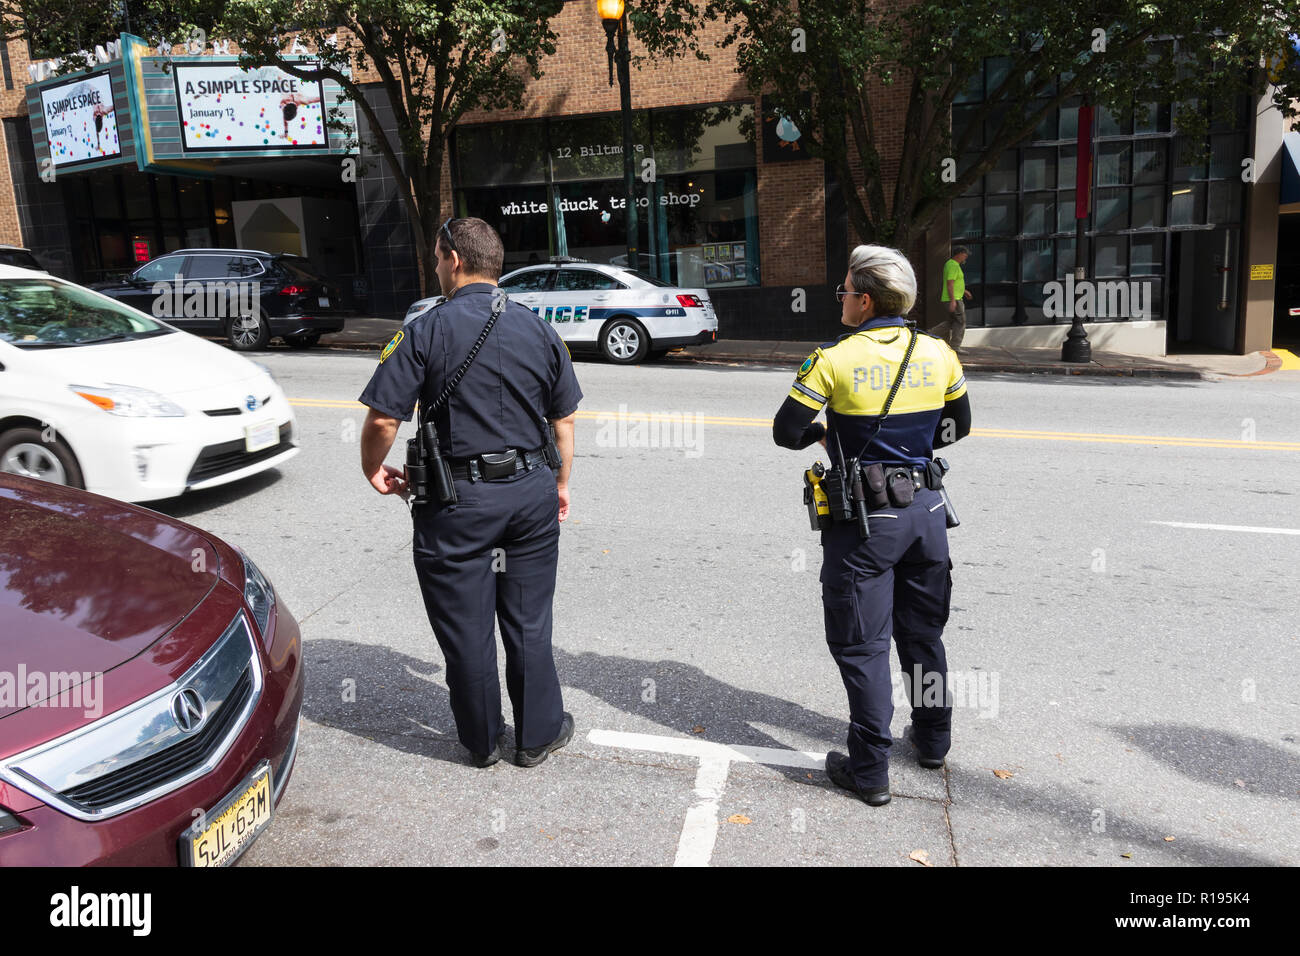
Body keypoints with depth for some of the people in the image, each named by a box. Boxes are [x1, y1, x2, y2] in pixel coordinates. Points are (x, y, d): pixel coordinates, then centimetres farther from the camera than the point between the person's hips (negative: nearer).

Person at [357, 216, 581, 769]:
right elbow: (563, 420, 8)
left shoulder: (426, 331, -10)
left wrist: (373, 471, 5)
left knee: (465, 628, 12)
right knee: (529, 623, 15)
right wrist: (561, 485, 20)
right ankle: (539, 734, 28)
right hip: (531, 494, 4)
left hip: (457, 500, -4)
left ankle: (483, 742, 28)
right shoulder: (539, 330, 4)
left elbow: (383, 418, -14)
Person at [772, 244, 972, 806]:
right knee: (923, 633, 21)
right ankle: (933, 739, 37)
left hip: (865, 520, -5)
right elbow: (958, 426, 13)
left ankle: (870, 770, 10)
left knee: (862, 644, 5)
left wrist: (823, 435, 10)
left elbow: (786, 431, -10)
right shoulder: (939, 354, 1)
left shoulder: (835, 360, -13)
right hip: (925, 507, 5)